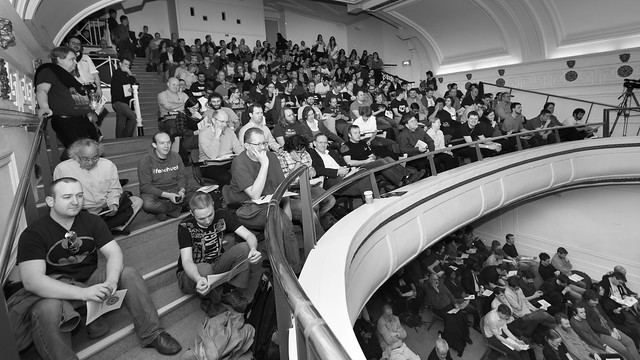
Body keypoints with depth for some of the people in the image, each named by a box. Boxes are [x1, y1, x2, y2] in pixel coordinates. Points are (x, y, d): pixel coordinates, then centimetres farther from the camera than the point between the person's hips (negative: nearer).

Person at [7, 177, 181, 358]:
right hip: (56, 291, -3)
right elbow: (32, 280, -24)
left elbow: (114, 252, -8)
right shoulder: (32, 234, -13)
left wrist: (111, 281, -30)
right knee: (46, 310, -36)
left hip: (92, 279, 4)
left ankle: (152, 334, -15)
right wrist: (83, 293, -36)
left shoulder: (92, 221, -1)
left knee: (129, 273, -20)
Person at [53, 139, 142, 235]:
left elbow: (114, 189, 7)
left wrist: (113, 204, -13)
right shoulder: (61, 169, -7)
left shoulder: (108, 165, 0)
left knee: (137, 201, -16)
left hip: (106, 209, 3)